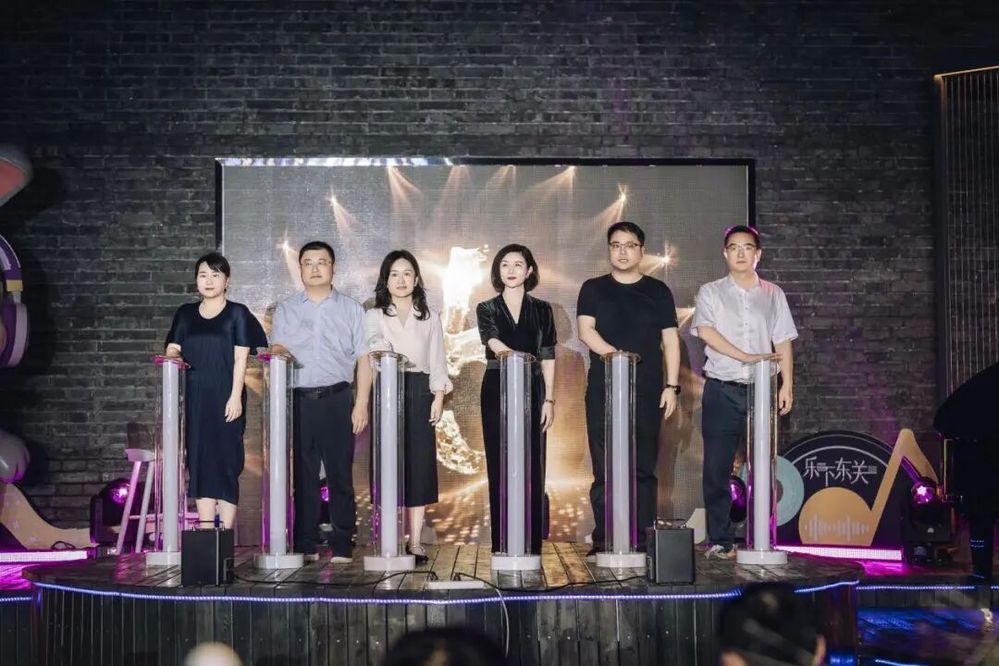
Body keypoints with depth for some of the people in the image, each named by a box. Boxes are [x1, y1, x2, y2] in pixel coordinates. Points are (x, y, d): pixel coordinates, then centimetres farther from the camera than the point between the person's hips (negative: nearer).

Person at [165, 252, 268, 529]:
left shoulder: (237, 313, 3)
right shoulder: (185, 314, 14)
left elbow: (240, 358, -3)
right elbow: (173, 349, 14)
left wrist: (235, 396, -11)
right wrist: (173, 355, -10)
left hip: (225, 397, -4)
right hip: (195, 398, 4)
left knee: (225, 460, -5)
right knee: (199, 460, 2)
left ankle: (225, 530, -2)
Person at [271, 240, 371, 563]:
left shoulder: (351, 309, 11)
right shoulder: (285, 309, 15)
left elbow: (363, 359, 6)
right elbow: (278, 348, 6)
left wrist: (362, 403, -3)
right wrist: (279, 353, -19)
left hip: (337, 400, -1)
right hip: (297, 400, 1)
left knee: (340, 473, -2)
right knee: (302, 474, 2)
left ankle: (342, 547, 4)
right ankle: (305, 546, 8)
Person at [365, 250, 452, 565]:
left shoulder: (430, 318, 16)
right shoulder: (374, 316, 11)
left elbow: (436, 360, 12)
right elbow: (374, 343, -9)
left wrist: (438, 396, 1)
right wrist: (384, 352, -31)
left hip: (419, 393, 1)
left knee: (419, 464, -2)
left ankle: (415, 541, 0)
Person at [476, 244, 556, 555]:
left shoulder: (541, 310, 9)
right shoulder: (487, 309, 6)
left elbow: (548, 358, 7)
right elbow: (494, 343, -12)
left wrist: (549, 399, 0)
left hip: (532, 391, 0)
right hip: (497, 391, 0)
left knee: (532, 467, -2)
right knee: (499, 467, 0)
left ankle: (531, 545, 4)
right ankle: (502, 545, 4)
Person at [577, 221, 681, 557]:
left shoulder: (657, 291, 12)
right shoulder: (593, 289, 10)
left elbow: (670, 340, 9)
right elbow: (585, 330, -3)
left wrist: (671, 385, 1)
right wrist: (611, 352, -21)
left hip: (647, 391, 1)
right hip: (603, 390, 0)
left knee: (643, 467, 0)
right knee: (604, 469, -1)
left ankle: (642, 540, 4)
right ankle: (603, 540, 3)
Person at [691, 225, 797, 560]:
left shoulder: (773, 294, 14)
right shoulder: (711, 292, 7)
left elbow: (783, 343, 10)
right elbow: (705, 331, -9)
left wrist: (786, 385, 0)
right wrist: (746, 356, -17)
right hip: (721, 390, -1)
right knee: (717, 468, -3)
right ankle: (720, 541, 3)